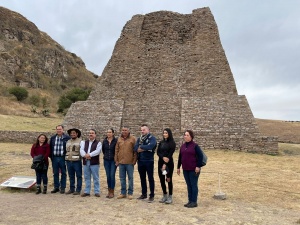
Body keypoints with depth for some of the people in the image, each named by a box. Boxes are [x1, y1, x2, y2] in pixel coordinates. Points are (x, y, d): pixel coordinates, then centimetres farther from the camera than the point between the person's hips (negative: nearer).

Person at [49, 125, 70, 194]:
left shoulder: (67, 138, -4)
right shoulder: (52, 138, 10)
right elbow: (50, 148, 14)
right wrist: (51, 157, 6)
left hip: (63, 158, -4)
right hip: (55, 158, 4)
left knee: (63, 173, 5)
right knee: (55, 173, 10)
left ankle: (62, 188, 14)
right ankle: (56, 187, 21)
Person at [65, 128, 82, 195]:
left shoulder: (80, 141, -2)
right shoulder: (68, 142, 16)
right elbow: (66, 150, 20)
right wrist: (66, 159, 15)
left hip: (77, 161, -5)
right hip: (69, 161, 6)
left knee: (79, 176, 0)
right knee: (71, 176, 12)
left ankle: (78, 190, 6)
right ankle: (71, 189, 22)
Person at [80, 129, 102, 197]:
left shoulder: (98, 143, 2)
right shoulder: (84, 142, 15)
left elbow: (97, 151, -14)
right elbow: (81, 150, -1)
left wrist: (89, 155, -24)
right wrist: (85, 155, -20)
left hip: (94, 163, -4)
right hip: (86, 162, 4)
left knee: (95, 178, 1)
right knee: (87, 178, 10)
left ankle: (97, 192, 8)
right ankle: (87, 191, 19)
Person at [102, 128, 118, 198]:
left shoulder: (116, 141, -10)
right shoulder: (104, 141, 4)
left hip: (113, 160, -4)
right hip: (106, 161, 4)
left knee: (112, 176, -5)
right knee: (108, 176, 7)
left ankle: (112, 192, 6)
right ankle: (109, 191, 17)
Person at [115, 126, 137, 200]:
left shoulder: (133, 139, -3)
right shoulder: (119, 139, 9)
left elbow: (135, 151, -5)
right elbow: (116, 150, 10)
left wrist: (134, 160, -8)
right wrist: (116, 160, 6)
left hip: (130, 162, -4)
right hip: (121, 162, 4)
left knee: (130, 178, 5)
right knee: (122, 178, 11)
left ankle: (130, 193, 16)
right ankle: (123, 193, 22)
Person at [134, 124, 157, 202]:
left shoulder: (152, 138, -6)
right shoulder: (139, 139, 11)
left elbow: (150, 146, -26)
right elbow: (135, 148, -3)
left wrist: (141, 147, -13)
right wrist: (145, 148, -17)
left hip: (149, 161, -6)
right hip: (140, 161, 6)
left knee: (150, 178, 3)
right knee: (142, 178, 14)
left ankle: (152, 195, 12)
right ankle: (144, 194, 27)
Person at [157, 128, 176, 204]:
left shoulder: (172, 143, -4)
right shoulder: (161, 142, 11)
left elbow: (170, 154, -12)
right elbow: (158, 152, 2)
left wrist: (165, 164, -20)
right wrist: (163, 157, -18)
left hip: (169, 163, -5)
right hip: (160, 162, 5)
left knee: (169, 179, 0)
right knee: (162, 179, 7)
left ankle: (170, 197, 11)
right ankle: (165, 195, 22)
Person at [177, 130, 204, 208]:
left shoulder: (195, 146, -9)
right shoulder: (183, 146, 10)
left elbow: (200, 156, -11)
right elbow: (180, 157, 14)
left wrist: (198, 166, -15)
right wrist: (178, 167, 14)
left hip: (193, 169, -6)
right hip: (185, 169, 6)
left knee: (194, 185, 2)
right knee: (188, 185, 13)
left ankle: (194, 202, 9)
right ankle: (190, 201, 22)